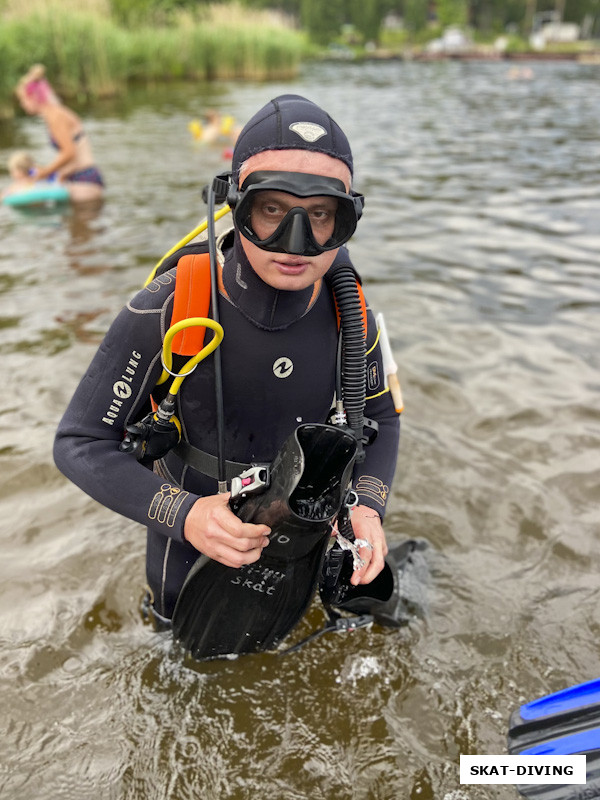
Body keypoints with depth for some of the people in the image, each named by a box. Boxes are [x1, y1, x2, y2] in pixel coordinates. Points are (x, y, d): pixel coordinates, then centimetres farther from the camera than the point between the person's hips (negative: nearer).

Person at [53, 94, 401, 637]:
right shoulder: (166, 312, -31)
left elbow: (381, 417, -3)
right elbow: (81, 443, -23)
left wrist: (368, 505, -20)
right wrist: (184, 515, -36)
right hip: (190, 536, -2)